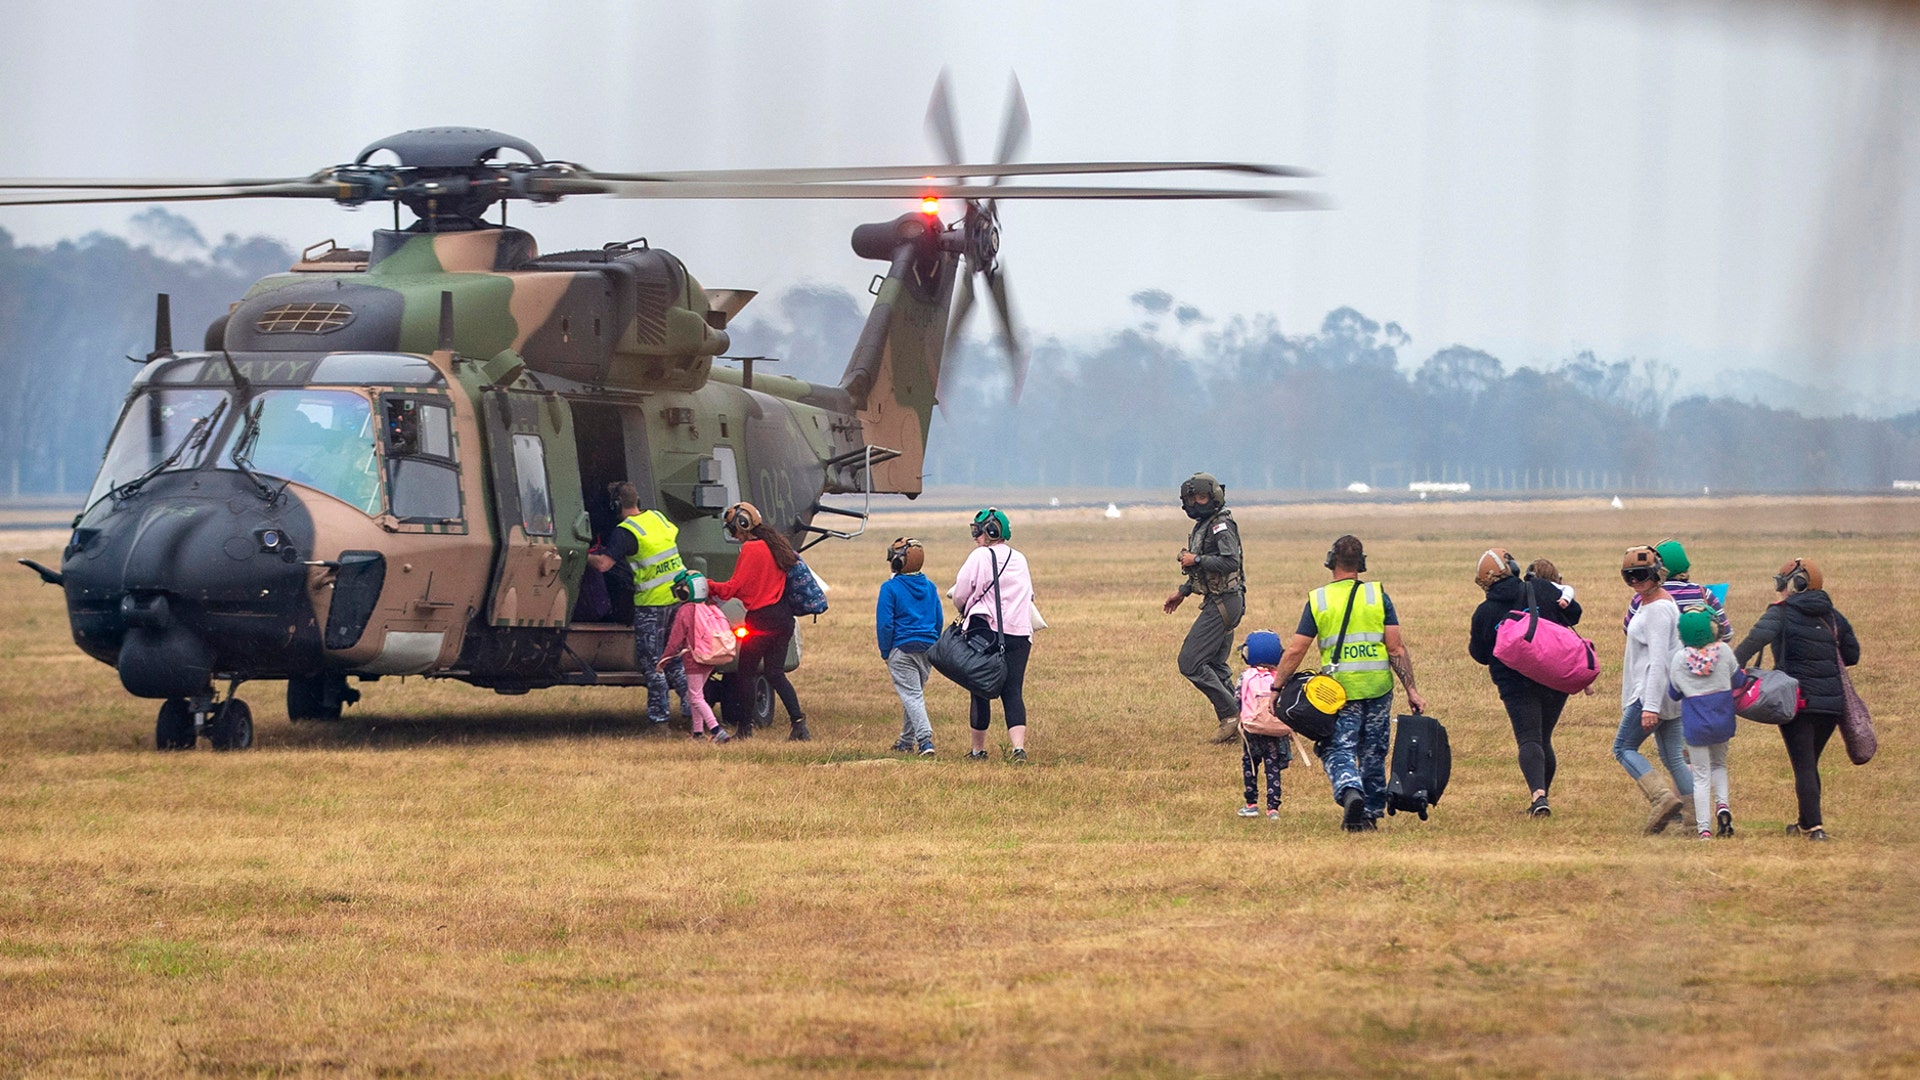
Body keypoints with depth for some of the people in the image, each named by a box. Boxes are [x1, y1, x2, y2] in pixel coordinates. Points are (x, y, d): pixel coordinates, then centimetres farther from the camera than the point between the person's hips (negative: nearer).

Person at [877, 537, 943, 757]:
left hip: (902, 648, -6)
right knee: (914, 693, 19)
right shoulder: (930, 587, 8)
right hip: (928, 648, 6)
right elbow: (938, 621, 13)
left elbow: (884, 623, -11)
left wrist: (885, 652, -1)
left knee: (911, 695, -8)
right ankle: (907, 740, 29)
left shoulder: (890, 588, -9)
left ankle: (925, 739, -24)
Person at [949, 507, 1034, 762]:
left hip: (984, 631, -4)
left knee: (981, 693, 6)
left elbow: (960, 597, -3)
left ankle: (978, 749, 15)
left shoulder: (980, 556, -5)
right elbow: (1028, 596, 17)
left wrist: (965, 611, 17)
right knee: (1012, 693, -1)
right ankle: (1019, 746, -18)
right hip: (1019, 633, 4)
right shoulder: (1020, 560, 12)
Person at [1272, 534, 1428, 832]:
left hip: (1340, 690, -2)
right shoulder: (1378, 596, 0)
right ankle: (1371, 811, 21)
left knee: (1338, 749, 2)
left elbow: (1295, 651, -2)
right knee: (1373, 753, 15)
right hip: (1378, 688, 2)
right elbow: (1396, 648, -4)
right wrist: (1411, 689, 1)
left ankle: (1350, 791, -26)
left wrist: (1277, 688, 6)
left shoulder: (1318, 601, -2)